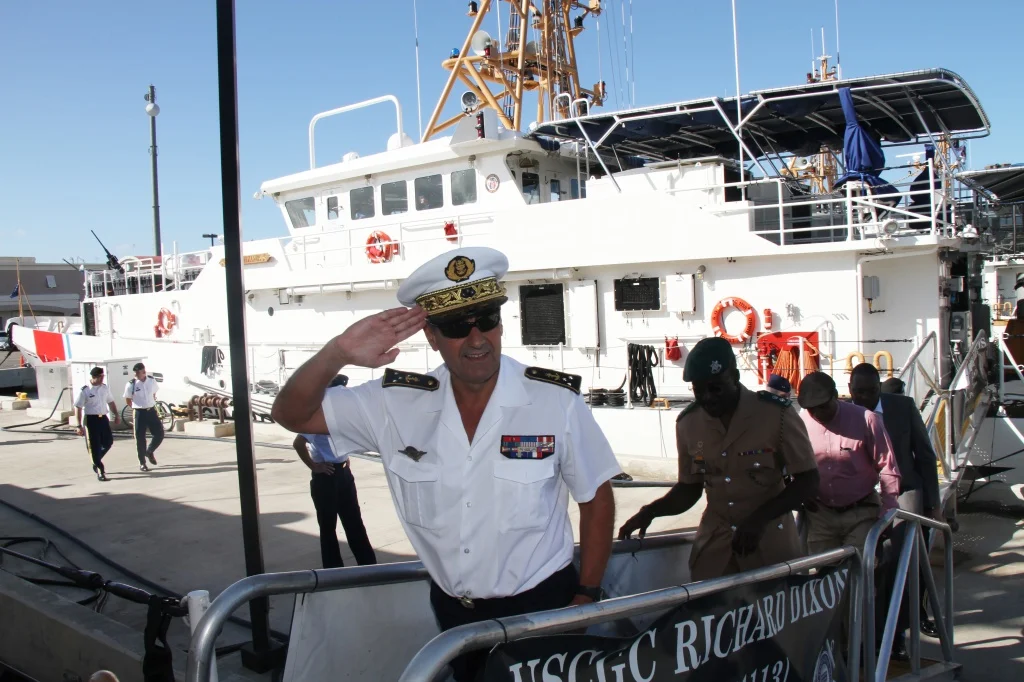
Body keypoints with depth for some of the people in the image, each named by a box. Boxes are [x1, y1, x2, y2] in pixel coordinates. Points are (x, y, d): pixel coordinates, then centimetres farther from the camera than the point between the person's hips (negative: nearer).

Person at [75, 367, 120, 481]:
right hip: (91, 420, -6)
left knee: (108, 442, 8)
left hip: (103, 418, 6)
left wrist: (116, 415, 12)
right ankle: (100, 471, 6)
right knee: (94, 446, -1)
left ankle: (96, 462, 32)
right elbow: (78, 408, -10)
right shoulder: (84, 390, -11)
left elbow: (110, 402, 18)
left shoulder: (105, 388, 6)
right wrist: (80, 426, -13)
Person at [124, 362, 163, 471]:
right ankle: (142, 463, 13)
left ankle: (149, 452, 28)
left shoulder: (152, 381, -1)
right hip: (139, 413, -3)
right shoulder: (131, 385, -10)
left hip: (151, 411, 3)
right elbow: (128, 400, 2)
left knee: (159, 434, 1)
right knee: (140, 439, 1)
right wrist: (136, 408, 9)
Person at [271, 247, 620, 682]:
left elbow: (596, 497, -4)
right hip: (451, 612, 3)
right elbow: (292, 415, -6)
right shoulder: (395, 403, -9)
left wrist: (587, 596, -4)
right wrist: (337, 354, -24)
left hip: (542, 607, -3)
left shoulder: (557, 401, -15)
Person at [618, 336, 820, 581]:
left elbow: (808, 481, -9)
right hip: (714, 544, 3)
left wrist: (759, 518, -20)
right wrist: (650, 511, -9)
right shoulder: (688, 423, -2)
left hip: (770, 542, -3)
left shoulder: (777, 414, -13)